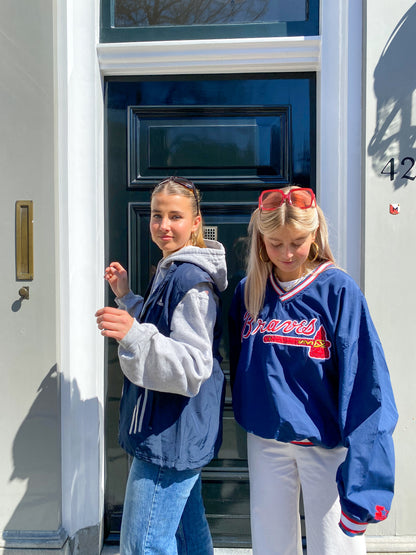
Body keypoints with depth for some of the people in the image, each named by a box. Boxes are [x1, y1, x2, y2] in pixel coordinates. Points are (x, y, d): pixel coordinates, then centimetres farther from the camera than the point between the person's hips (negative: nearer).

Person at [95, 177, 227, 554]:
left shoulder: (191, 279, -21)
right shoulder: (171, 272, 12)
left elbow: (192, 368, -27)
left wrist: (134, 334, -38)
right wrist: (127, 297, 17)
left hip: (171, 436, -11)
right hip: (175, 434, 11)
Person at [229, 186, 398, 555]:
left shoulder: (337, 289, -12)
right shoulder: (248, 291, 1)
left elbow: (364, 382, -15)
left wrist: (362, 477, -18)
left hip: (325, 441, -3)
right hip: (265, 440, 4)